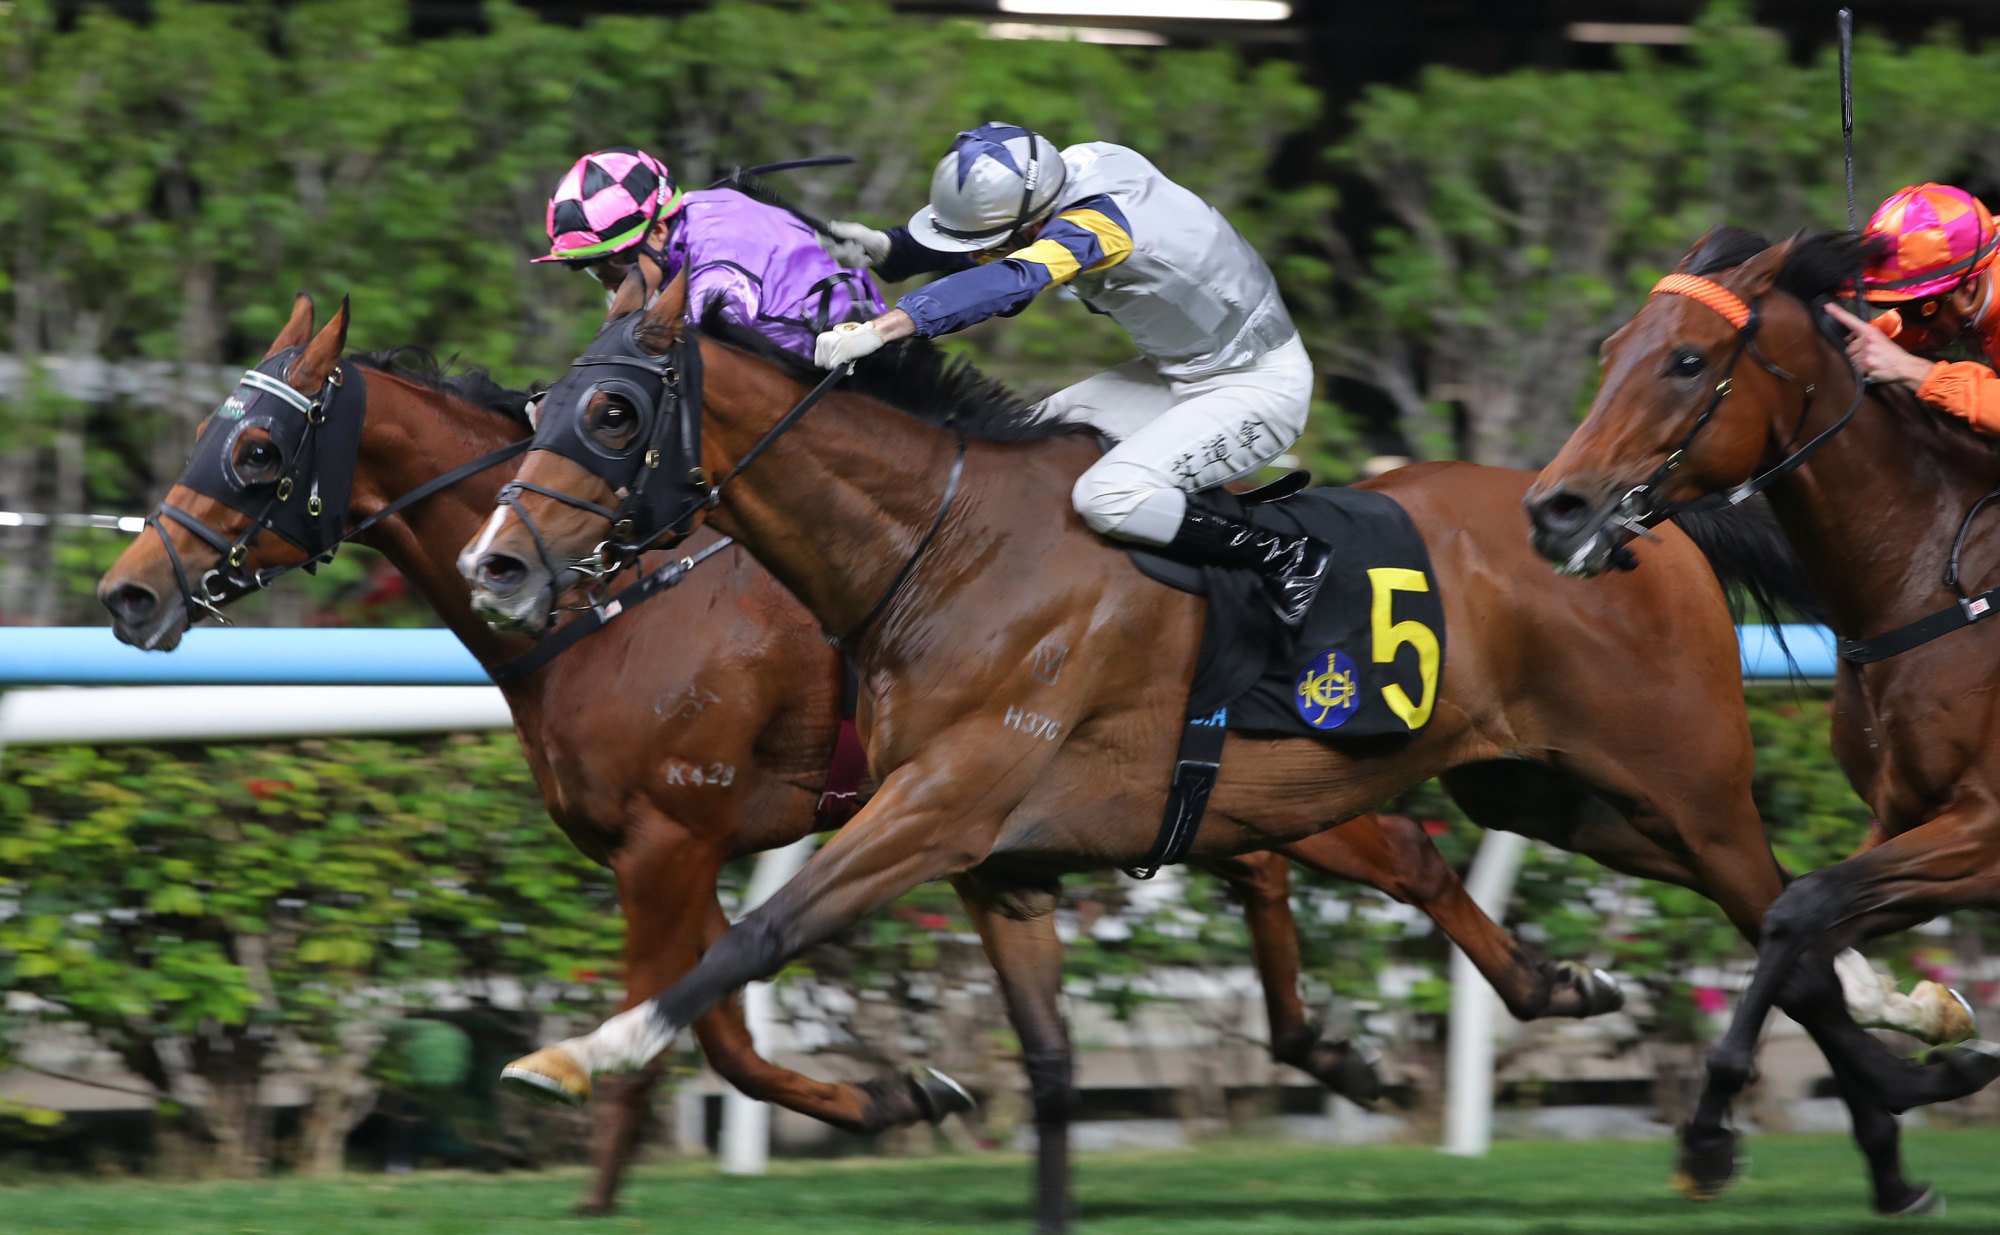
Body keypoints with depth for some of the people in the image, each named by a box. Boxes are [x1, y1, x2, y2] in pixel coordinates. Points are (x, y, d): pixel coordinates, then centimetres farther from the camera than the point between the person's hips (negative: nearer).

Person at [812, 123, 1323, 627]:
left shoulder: (1095, 221, -33)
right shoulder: (1063, 176, -8)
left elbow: (1009, 280, -49)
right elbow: (967, 250, 4)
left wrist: (880, 329, -59)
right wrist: (884, 248, -17)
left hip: (1261, 387, -10)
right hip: (1180, 370, 10)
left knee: (1108, 496, -24)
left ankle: (1284, 558, -10)